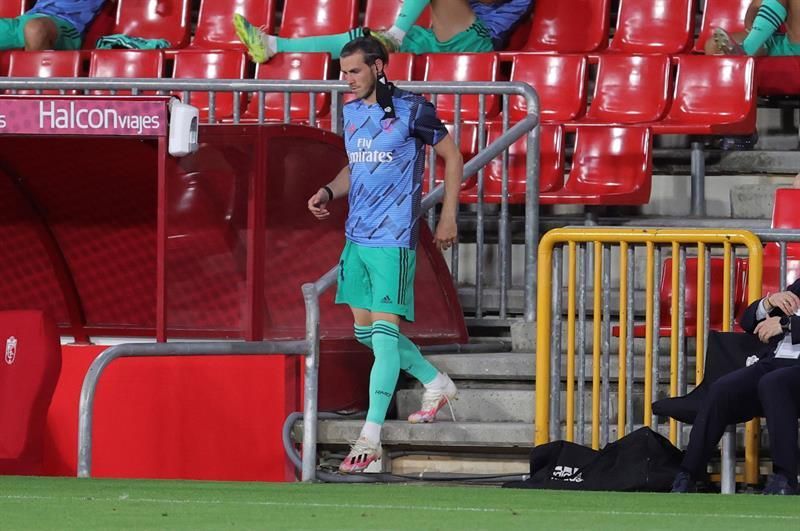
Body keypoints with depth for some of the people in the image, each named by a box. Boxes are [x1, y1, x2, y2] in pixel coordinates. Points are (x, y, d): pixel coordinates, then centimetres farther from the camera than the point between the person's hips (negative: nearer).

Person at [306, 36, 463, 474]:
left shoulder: (410, 110, -10)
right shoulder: (351, 113, 10)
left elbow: (452, 158, -1)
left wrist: (448, 218, -3)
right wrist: (328, 192, 5)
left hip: (393, 239, -8)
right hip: (357, 237, 8)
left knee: (384, 329, -12)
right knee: (365, 330, 11)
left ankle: (370, 436, -14)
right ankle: (436, 384, 33)